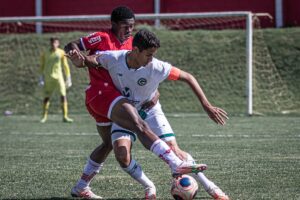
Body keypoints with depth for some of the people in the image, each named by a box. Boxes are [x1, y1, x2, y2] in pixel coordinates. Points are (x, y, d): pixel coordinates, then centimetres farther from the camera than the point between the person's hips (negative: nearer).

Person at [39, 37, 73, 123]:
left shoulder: (61, 53, 2)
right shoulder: (45, 54, 3)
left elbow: (65, 66, 6)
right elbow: (42, 66, 9)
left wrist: (68, 79, 4)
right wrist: (41, 79, 4)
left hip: (59, 77, 0)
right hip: (48, 78, 0)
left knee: (63, 96, -11)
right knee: (46, 97, 3)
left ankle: (65, 117, -9)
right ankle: (44, 116, 17)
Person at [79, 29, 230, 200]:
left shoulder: (157, 67, -26)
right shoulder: (113, 59, -24)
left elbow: (188, 77, -16)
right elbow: (91, 61, -4)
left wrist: (207, 106, -20)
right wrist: (80, 59, -29)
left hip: (149, 111, -1)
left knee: (173, 151, -15)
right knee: (122, 155, -23)